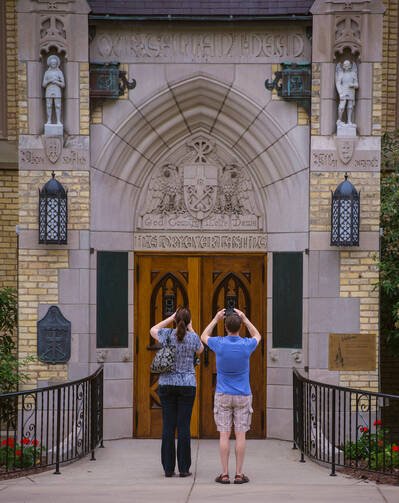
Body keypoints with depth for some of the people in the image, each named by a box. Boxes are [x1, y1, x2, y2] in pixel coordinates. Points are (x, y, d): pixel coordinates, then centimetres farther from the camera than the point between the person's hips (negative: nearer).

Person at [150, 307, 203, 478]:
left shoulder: (167, 334, -6)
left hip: (166, 385, 1)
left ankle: (168, 468, 3)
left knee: (168, 426, 3)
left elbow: (153, 330, 17)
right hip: (187, 385, -1)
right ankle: (184, 468, 2)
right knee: (184, 426, 1)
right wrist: (191, 329, 15)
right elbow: (200, 350, 16)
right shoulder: (192, 337, -7)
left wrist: (171, 318, 13)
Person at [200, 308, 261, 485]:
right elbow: (257, 336, 17)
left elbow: (204, 337, 14)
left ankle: (224, 474, 0)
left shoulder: (219, 344, -11)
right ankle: (239, 474, 2)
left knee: (224, 434, 1)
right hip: (243, 396, 0)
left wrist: (216, 319, 16)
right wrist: (245, 318, 16)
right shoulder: (246, 345, -10)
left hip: (223, 396, 0)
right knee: (240, 435, 2)